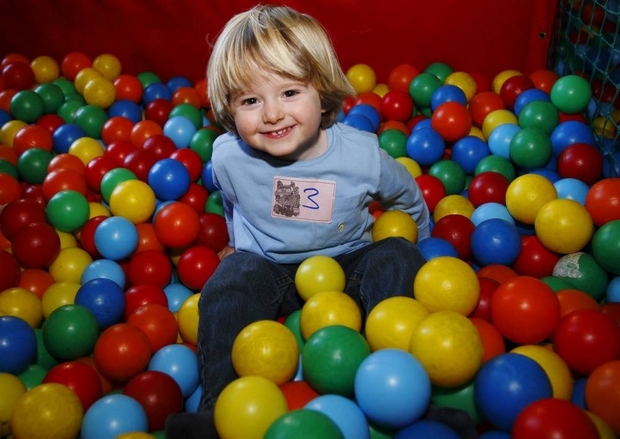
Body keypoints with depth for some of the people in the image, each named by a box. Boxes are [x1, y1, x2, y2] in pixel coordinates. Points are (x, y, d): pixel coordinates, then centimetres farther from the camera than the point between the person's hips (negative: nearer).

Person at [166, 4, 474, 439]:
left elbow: (408, 198, 4)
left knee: (396, 259, -24)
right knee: (235, 274, -29)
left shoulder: (362, 154, -19)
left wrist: (413, 246, 15)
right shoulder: (228, 157, -15)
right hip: (270, 270, 0)